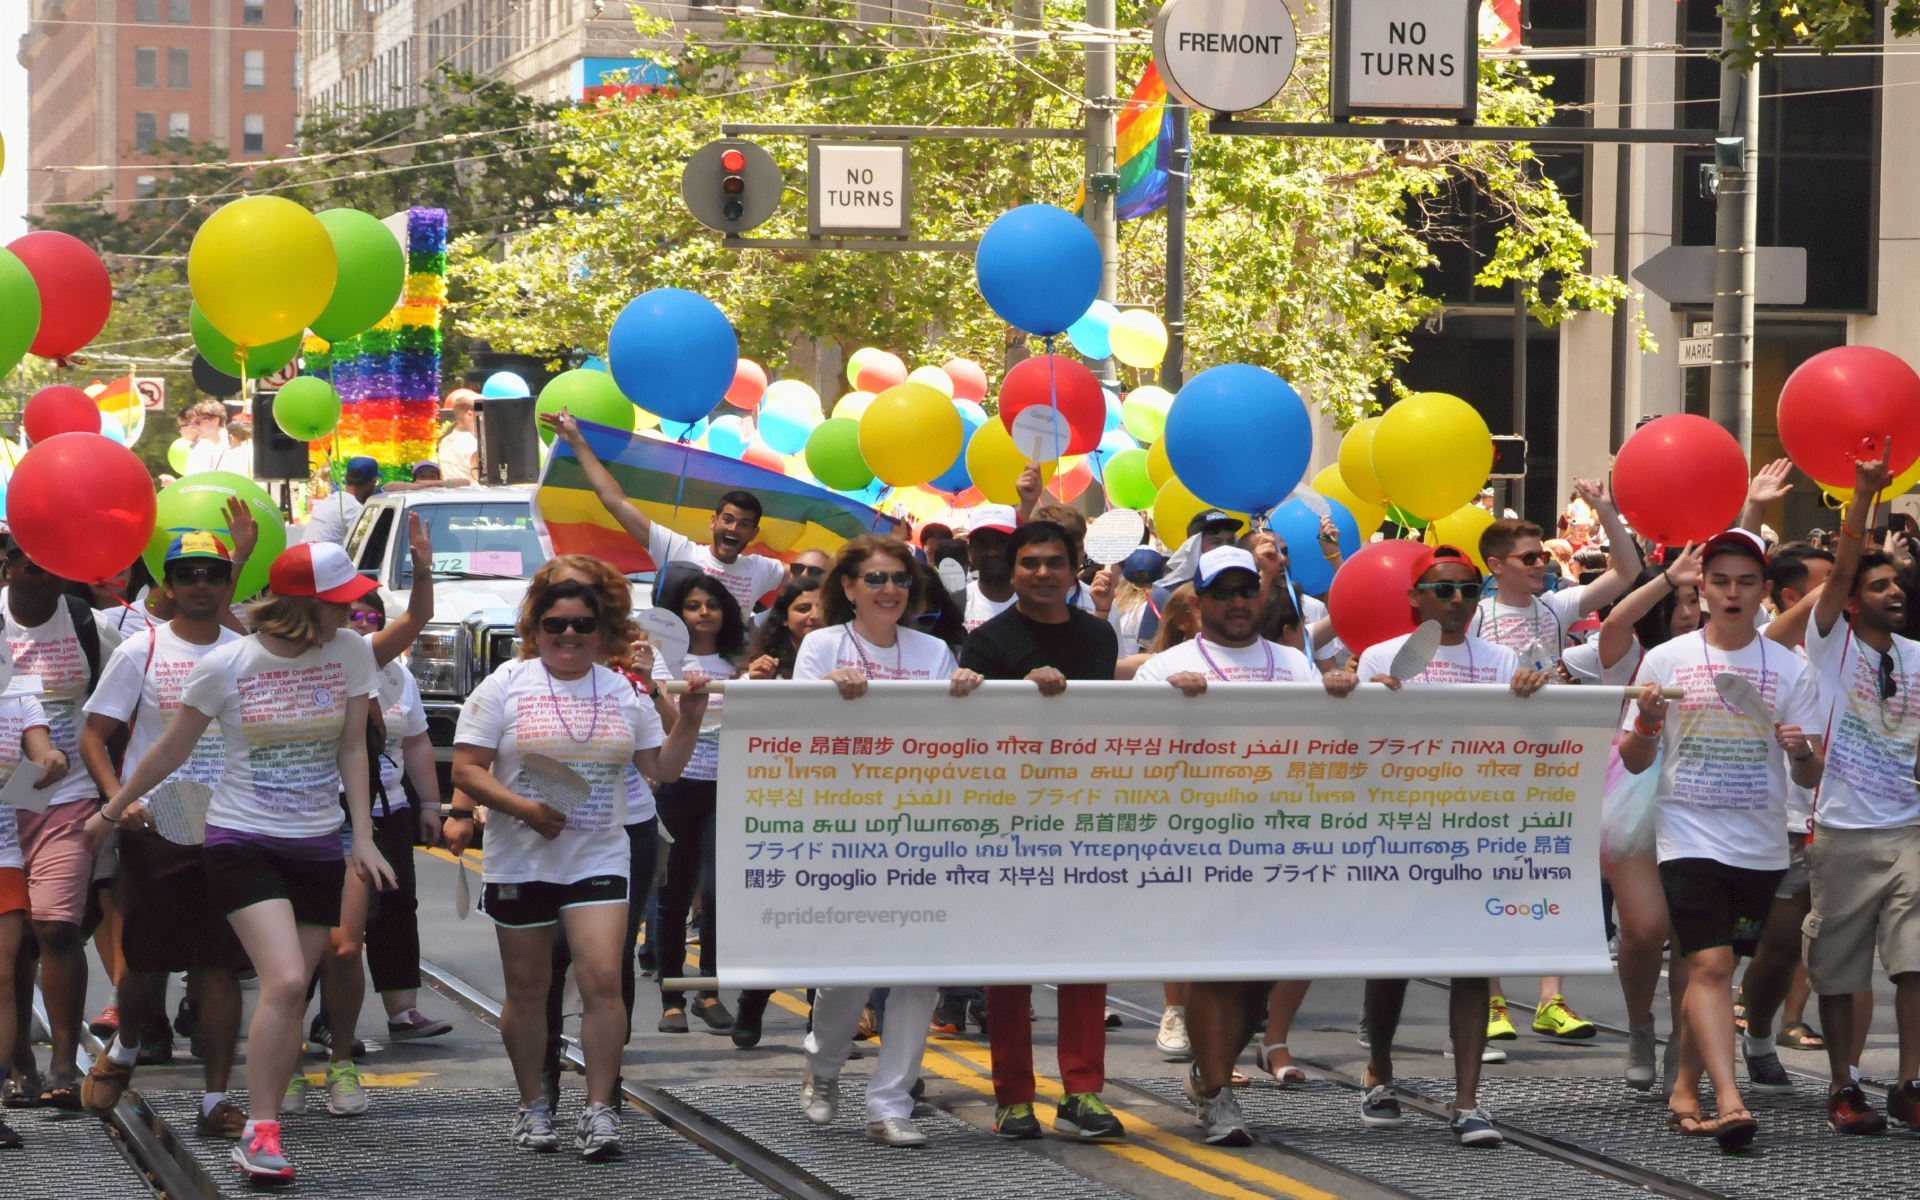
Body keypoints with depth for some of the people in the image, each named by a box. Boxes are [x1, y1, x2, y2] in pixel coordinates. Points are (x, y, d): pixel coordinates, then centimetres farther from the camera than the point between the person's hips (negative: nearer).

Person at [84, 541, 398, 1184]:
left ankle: (258, 1133, 15)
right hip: (241, 841, -3)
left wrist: (363, 836, -2)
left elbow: (352, 747, 6)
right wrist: (110, 811, 14)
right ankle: (261, 1130, -15)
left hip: (318, 845, 3)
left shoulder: (349, 653, -1)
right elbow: (171, 750, 4)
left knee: (290, 996, 3)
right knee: (285, 981, -20)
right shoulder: (225, 665, -9)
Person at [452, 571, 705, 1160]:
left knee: (603, 980, -13)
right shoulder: (505, 685, 0)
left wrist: (691, 718, -2)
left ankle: (600, 1111, -10)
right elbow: (466, 769, -6)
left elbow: (662, 768, 12)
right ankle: (531, 1106, 23)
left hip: (599, 860, 1)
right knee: (527, 992, 8)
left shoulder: (623, 691, 9)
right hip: (520, 862, -1)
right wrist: (524, 808, -17)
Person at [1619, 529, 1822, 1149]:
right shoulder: (1666, 660, 1)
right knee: (1710, 964, -15)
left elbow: (1811, 777, 4)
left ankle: (1685, 1086, 24)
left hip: (1759, 843, 2)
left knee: (1711, 965, 9)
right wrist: (1647, 722, -17)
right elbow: (1634, 762, 4)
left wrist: (1802, 752, -19)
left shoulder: (1789, 669, 3)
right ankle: (1729, 1101, -22)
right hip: (1689, 836, -2)